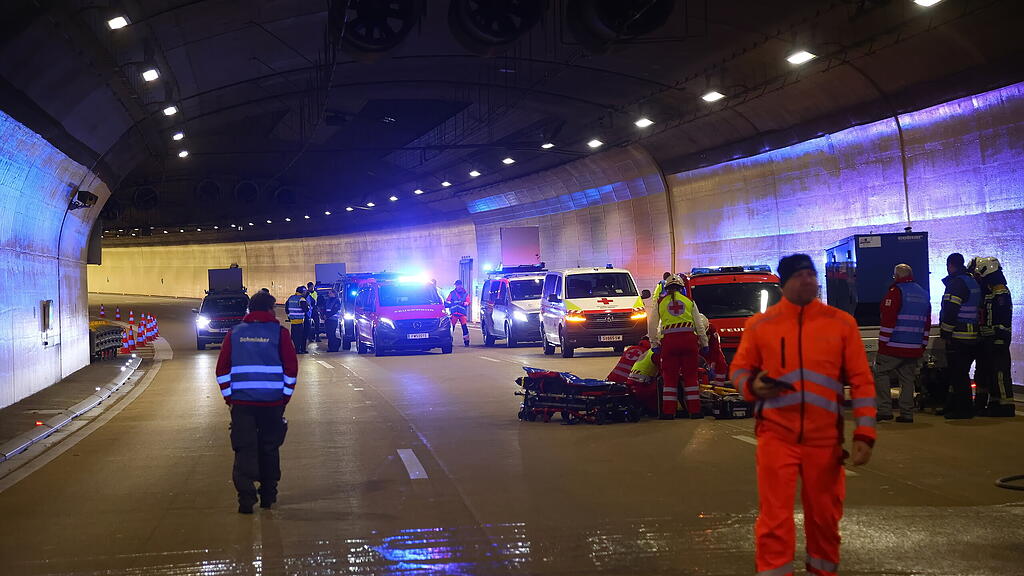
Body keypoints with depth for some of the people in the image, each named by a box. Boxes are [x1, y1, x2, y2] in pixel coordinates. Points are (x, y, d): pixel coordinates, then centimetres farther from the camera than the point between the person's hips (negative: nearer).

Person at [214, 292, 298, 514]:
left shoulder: (234, 333, 6)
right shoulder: (279, 332, 0)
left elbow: (222, 368, 4)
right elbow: (291, 367, -1)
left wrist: (228, 396, 10)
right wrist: (285, 396, 7)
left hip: (241, 402, 1)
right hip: (273, 401, -1)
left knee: (244, 449, 2)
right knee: (269, 448, 13)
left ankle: (246, 497, -9)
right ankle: (268, 494, 20)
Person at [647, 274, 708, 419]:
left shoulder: (660, 302, 12)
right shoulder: (689, 301, 13)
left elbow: (652, 325, 9)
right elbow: (699, 325, 14)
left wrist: (654, 344, 13)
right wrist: (704, 343, 18)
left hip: (669, 340, -1)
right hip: (689, 339, 1)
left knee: (669, 376, 4)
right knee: (691, 375, 7)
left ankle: (668, 411, 2)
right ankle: (695, 410, 6)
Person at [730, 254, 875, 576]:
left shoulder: (841, 323, 1)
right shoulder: (760, 324, 0)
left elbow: (861, 380, 2)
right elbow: (739, 369, 10)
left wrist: (864, 433, -5)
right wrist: (752, 386, -14)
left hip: (825, 438, 1)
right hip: (776, 435, -1)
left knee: (825, 517, 11)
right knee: (775, 520, -3)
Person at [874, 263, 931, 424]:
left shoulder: (896, 291, -8)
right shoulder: (923, 294, 16)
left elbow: (888, 320, -14)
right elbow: (927, 323, 18)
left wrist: (882, 343, -10)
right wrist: (923, 345, 20)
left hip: (894, 345, -7)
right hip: (915, 348, 7)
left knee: (880, 373, 1)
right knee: (907, 378, 11)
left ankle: (884, 409, -6)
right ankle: (907, 413, 9)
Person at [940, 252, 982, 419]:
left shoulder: (956, 283, -13)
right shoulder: (973, 282, 17)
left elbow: (950, 311, -19)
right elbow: (979, 310, 22)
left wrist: (945, 333, -13)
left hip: (958, 337, -10)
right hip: (973, 335, 10)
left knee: (958, 373, -5)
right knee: (961, 373, 15)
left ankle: (963, 409, -3)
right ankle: (953, 406, 23)